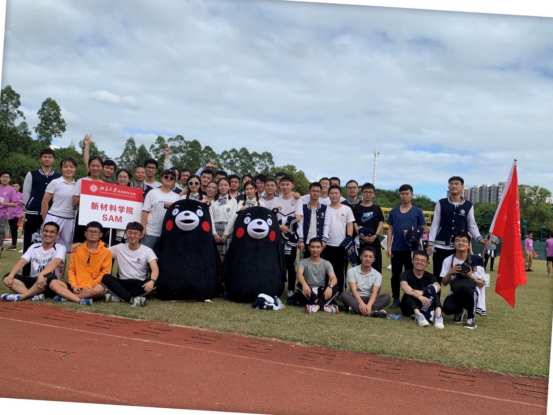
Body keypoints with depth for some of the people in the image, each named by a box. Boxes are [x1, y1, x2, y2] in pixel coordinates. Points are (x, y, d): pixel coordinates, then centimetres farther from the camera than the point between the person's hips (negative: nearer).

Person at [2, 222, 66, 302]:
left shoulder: (60, 248, -5)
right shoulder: (34, 247, 9)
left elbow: (55, 263, -25)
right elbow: (22, 262, -5)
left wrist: (41, 275, -43)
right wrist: (10, 276, -23)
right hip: (33, 281, 5)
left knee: (49, 276, -39)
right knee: (7, 277, -17)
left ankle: (20, 296, -31)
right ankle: (35, 296, -35)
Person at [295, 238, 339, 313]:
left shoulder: (326, 263, 4)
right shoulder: (303, 262, 0)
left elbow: (334, 278, -13)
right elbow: (299, 274, -21)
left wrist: (330, 286, -38)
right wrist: (304, 284, -46)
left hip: (322, 293, 1)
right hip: (308, 293, -1)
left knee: (335, 287, -27)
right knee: (300, 285, -33)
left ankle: (317, 305, -41)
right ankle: (325, 305, -34)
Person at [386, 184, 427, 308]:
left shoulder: (417, 212, 3)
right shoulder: (394, 211, 7)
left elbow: (424, 229, 5)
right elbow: (390, 230, 8)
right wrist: (389, 246, 1)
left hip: (411, 248, -1)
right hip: (396, 248, 1)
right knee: (396, 274, 4)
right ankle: (396, 299, 13)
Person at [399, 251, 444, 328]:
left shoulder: (429, 276, 0)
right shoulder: (405, 275, -8)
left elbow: (438, 286, -23)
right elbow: (404, 287, -31)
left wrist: (422, 292, -42)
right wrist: (418, 296, -50)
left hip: (426, 306, 2)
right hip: (409, 308, -2)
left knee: (432, 290, -25)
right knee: (409, 294, -33)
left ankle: (438, 316, -45)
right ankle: (419, 316, -54)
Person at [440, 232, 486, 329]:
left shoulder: (476, 260, -8)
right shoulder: (448, 260, -3)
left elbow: (482, 284, -3)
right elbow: (444, 283, 1)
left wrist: (471, 276, -21)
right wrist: (450, 272, -17)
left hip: (472, 293, -2)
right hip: (456, 294, 2)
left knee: (467, 287, -39)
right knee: (447, 308, -31)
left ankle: (471, 318, -13)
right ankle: (459, 312, 12)